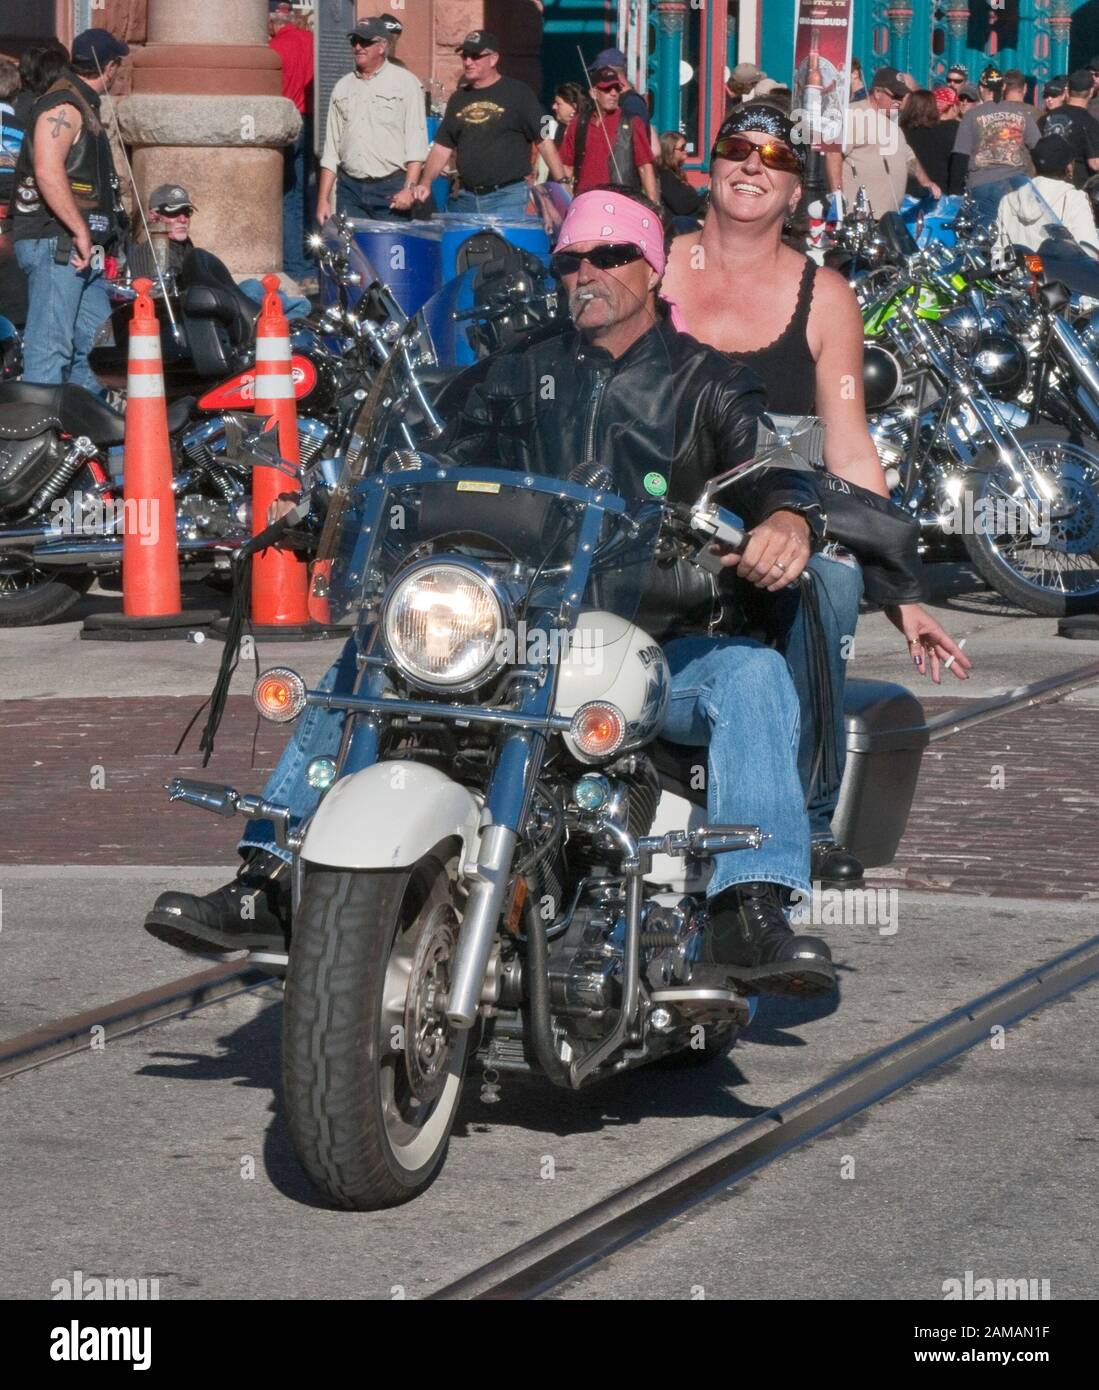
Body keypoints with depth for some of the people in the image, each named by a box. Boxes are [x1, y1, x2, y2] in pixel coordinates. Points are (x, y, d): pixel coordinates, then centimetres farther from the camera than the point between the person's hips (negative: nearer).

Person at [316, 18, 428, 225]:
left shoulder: (405, 83, 2)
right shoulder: (343, 87, 16)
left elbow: (416, 144, -4)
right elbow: (330, 152, 17)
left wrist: (409, 188, -14)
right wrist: (323, 199, 10)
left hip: (391, 188, -4)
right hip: (350, 188, 4)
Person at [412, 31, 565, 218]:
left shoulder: (517, 93, -2)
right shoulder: (459, 98, 15)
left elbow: (544, 140, -4)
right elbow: (442, 147, 16)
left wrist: (562, 183, -12)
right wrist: (425, 183, 1)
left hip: (507, 197, -5)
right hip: (466, 198, 5)